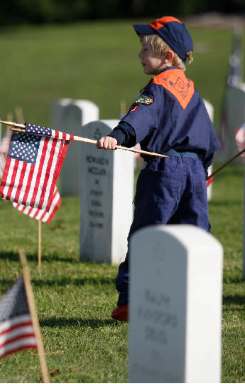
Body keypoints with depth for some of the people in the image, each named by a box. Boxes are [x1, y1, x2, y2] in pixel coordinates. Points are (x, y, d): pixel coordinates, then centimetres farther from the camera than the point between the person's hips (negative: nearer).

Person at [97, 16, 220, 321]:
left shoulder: (158, 88, -7)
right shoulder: (190, 89, 17)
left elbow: (142, 116, -29)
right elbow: (209, 138, 24)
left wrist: (118, 135, -45)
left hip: (163, 169, -7)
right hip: (195, 170, 7)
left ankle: (129, 301, 2)